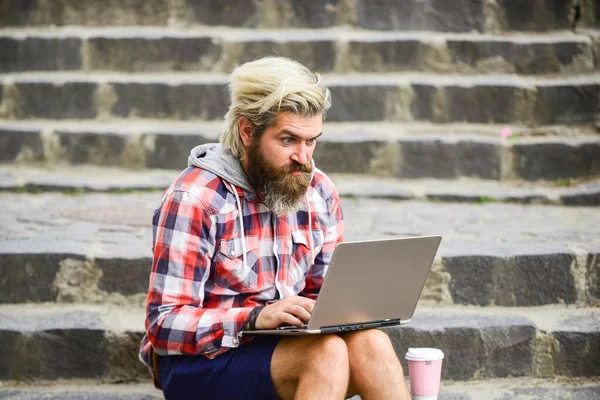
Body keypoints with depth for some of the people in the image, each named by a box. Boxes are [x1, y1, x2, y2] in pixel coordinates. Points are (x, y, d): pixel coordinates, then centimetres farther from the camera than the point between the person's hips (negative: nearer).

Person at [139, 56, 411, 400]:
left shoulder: (320, 193, 5)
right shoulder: (193, 200, -14)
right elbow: (165, 326, -18)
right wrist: (255, 317, -32)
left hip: (281, 344, 6)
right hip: (198, 363, -6)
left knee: (369, 343, -23)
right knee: (327, 352, -30)